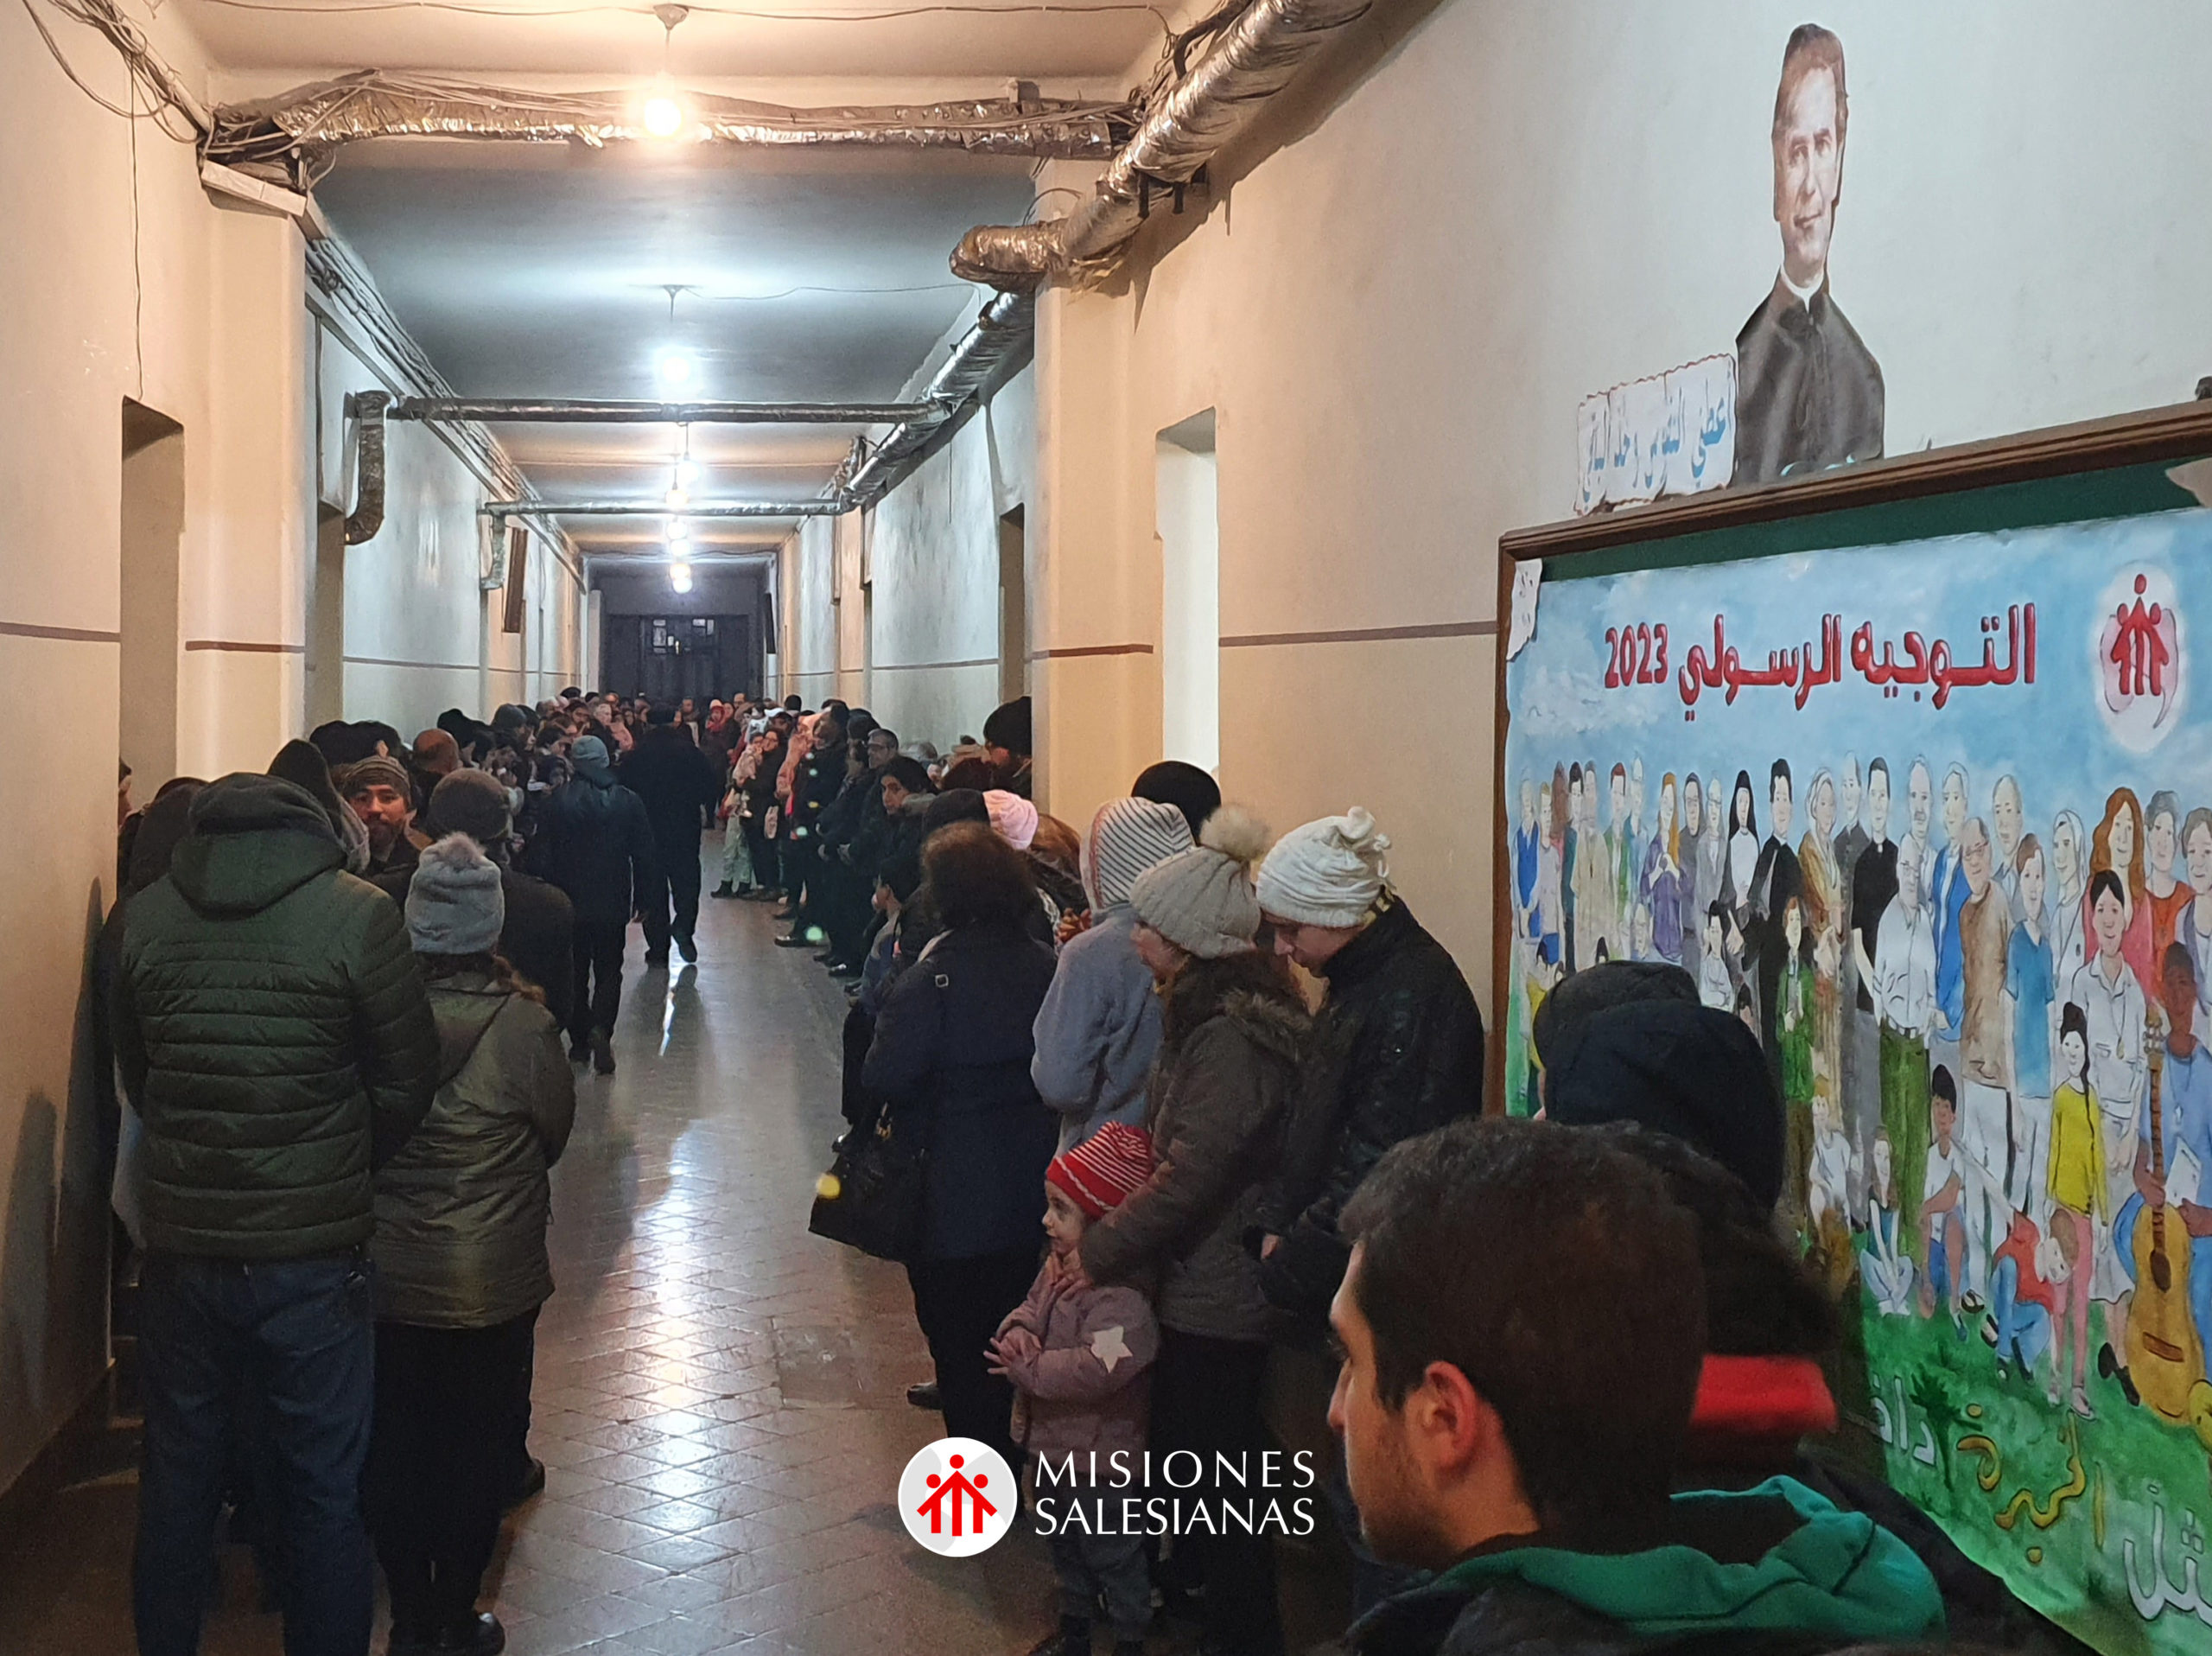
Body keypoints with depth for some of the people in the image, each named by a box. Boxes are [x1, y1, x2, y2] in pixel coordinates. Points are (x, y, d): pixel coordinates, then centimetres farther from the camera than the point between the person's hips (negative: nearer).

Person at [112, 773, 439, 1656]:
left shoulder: (143, 918, -4)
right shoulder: (357, 915, -14)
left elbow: (134, 1076, 8)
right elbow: (406, 1087, -8)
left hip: (179, 1250, 3)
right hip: (313, 1253, -3)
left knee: (176, 1482, 21)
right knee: (325, 1492, 12)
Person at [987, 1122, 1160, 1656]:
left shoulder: (1122, 1291, -30)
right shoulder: (1060, 1264, -1)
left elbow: (1098, 1369, -36)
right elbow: (1031, 1307, 11)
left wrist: (1028, 1368, -27)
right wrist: (1017, 1329, -13)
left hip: (1101, 1455, -9)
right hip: (1056, 1440, 9)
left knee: (1113, 1555, 10)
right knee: (1067, 1546, 27)